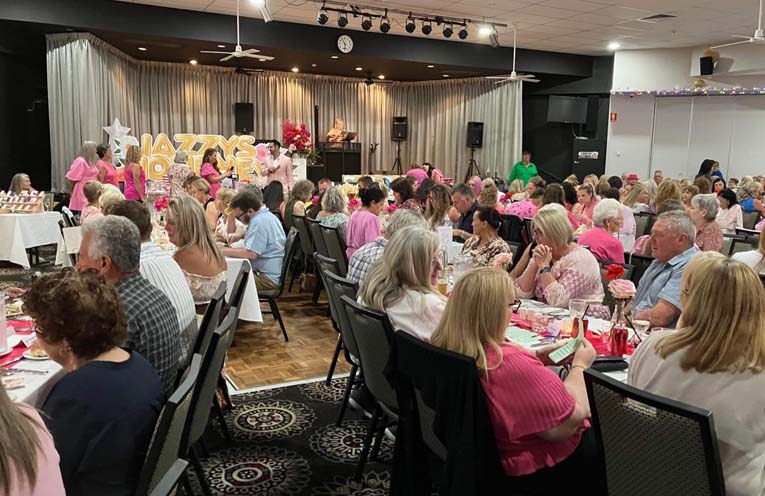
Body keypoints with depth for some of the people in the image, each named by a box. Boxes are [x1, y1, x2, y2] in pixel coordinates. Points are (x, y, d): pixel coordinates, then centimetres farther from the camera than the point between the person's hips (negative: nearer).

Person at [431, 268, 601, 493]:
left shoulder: (446, 349, -11)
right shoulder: (513, 364, -37)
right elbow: (569, 423, -25)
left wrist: (537, 357, 0)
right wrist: (579, 365, -12)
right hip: (541, 470, -8)